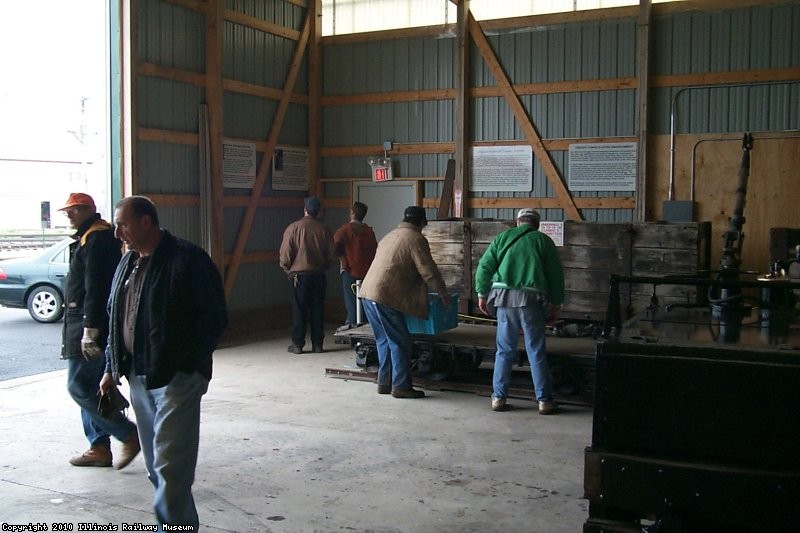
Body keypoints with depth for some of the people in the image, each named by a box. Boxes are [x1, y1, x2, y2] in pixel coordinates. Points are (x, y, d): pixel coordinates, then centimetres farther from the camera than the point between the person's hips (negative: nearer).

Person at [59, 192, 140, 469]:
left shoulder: (97, 239, -15)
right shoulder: (87, 238, 19)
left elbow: (95, 288, -22)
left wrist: (89, 331, -25)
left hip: (90, 325, -11)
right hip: (85, 324, 11)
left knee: (80, 386, -9)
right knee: (89, 388, 13)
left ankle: (130, 436, -4)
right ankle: (99, 448, 19)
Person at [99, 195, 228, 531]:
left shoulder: (187, 259, -11)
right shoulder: (128, 263, 14)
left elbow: (214, 318, -12)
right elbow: (115, 319, 21)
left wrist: (190, 363, -15)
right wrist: (113, 368, 17)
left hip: (176, 378, -8)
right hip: (138, 377, 8)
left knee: (170, 465, -8)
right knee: (156, 465, 15)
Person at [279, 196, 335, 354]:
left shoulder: (294, 227, -8)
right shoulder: (324, 229, -1)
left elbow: (285, 254, -8)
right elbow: (331, 255, 3)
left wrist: (287, 269, 9)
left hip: (299, 275, -2)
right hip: (319, 275, 2)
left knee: (299, 310, 4)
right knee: (318, 310, 8)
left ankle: (298, 344, 7)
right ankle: (317, 344, 11)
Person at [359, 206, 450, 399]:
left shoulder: (390, 235, 23)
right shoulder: (416, 239, -4)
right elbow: (429, 271, -7)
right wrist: (443, 294, 6)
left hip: (368, 293, 9)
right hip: (385, 297, -9)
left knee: (384, 340, 17)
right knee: (400, 342, 0)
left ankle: (384, 383, 21)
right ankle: (401, 387, 3)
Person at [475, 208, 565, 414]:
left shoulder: (503, 237, 11)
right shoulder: (543, 241, 9)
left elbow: (484, 266, 6)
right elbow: (556, 275, 6)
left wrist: (482, 294, 14)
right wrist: (556, 305, 12)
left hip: (505, 297, 1)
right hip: (532, 299, -1)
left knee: (504, 350, 9)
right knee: (536, 351, 4)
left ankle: (498, 397, 12)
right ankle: (544, 400, 7)